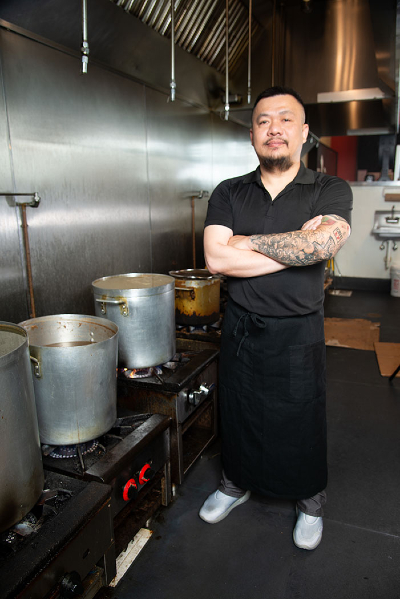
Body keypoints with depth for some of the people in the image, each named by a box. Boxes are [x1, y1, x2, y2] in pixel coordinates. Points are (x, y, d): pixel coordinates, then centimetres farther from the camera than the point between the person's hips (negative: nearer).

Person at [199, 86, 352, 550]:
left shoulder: (331, 191, -5)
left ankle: (311, 501, 41)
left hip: (297, 333, -2)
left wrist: (245, 241, -16)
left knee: (302, 421, 13)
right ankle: (237, 483, 46)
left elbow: (322, 243, -25)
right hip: (240, 327, 2)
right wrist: (295, 247, -17)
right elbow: (216, 259, -15)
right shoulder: (228, 194, 0)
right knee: (239, 412, 18)